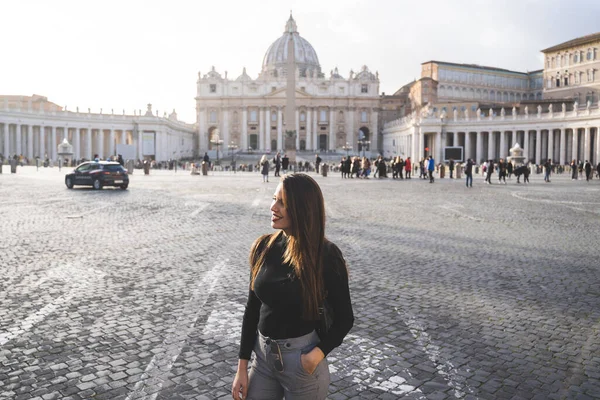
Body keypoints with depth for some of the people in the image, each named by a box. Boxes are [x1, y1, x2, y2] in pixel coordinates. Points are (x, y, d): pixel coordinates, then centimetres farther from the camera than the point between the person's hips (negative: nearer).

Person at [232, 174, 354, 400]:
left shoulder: (326, 256, -16)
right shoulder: (264, 247, -5)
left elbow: (345, 318, -7)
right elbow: (252, 308, 3)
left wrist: (318, 353, -22)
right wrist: (242, 367, 3)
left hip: (302, 361, -3)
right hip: (263, 356, 4)